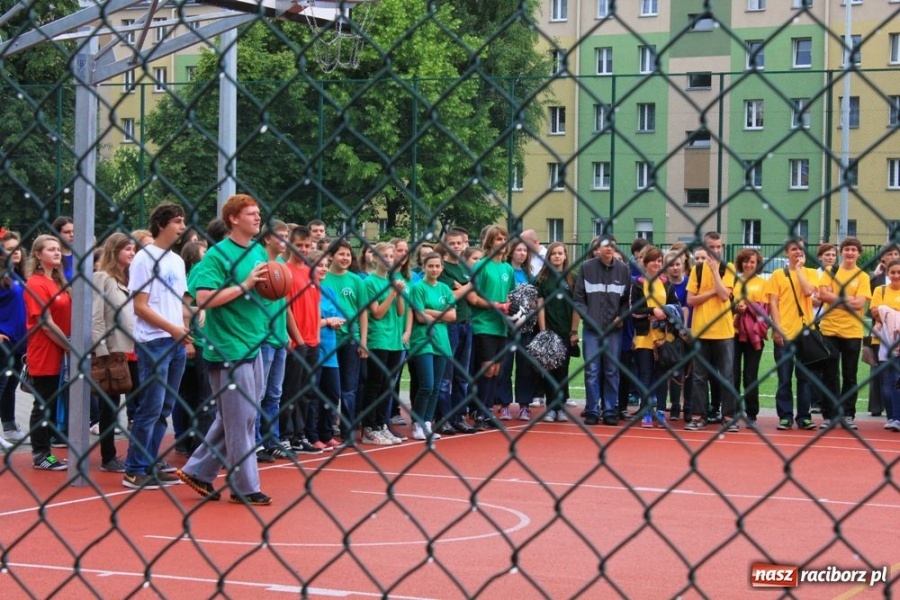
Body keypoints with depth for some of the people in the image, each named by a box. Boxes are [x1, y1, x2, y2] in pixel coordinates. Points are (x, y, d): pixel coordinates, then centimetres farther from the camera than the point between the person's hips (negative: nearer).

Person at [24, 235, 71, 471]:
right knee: (43, 405, -1)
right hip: (43, 354, -8)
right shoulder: (36, 284, -13)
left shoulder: (57, 282, 12)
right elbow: (45, 323, -17)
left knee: (49, 404, 11)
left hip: (57, 352, 8)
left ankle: (44, 453, 18)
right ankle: (40, 455, 7)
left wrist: (69, 345, 3)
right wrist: (69, 346, -13)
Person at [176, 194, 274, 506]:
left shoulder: (260, 252, 12)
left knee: (230, 419, 14)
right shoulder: (218, 254, -12)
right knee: (241, 420, -3)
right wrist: (246, 284, -20)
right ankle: (246, 488, 6)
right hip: (228, 348, -8)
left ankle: (198, 471, 25)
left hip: (253, 346, 8)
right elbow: (204, 298, -21)